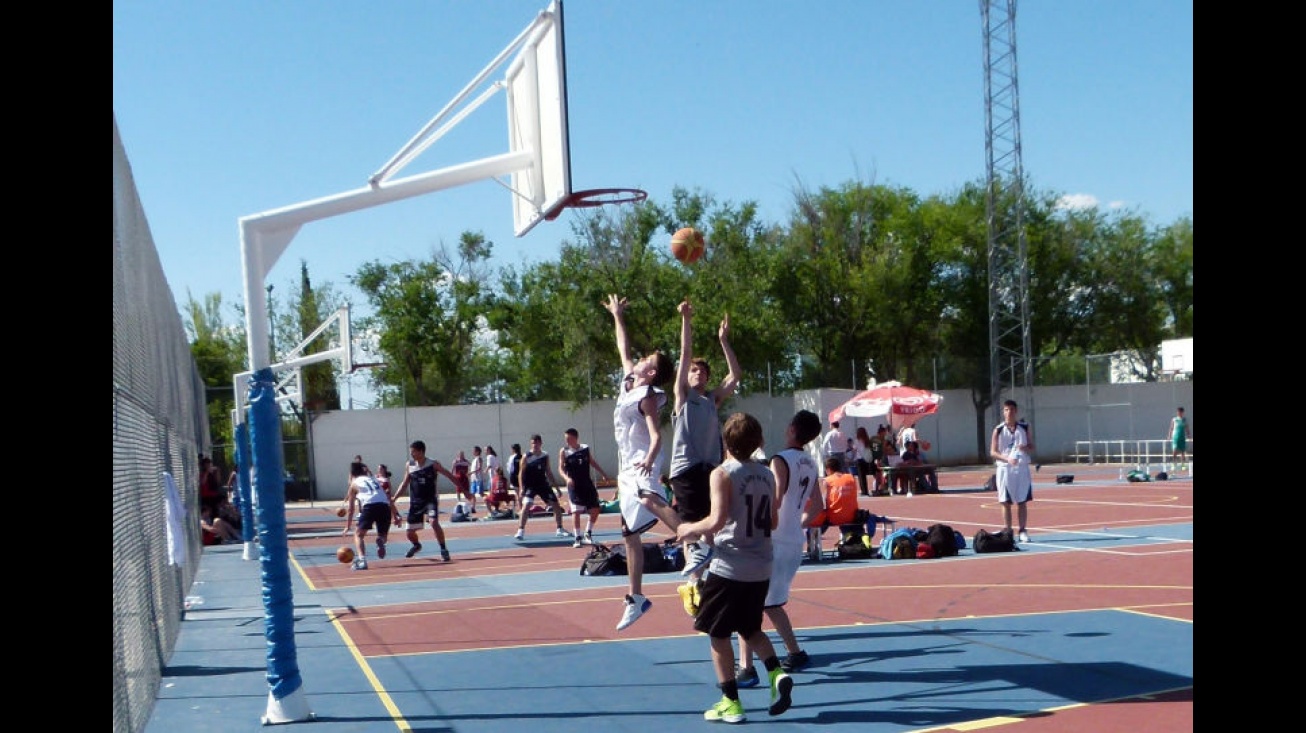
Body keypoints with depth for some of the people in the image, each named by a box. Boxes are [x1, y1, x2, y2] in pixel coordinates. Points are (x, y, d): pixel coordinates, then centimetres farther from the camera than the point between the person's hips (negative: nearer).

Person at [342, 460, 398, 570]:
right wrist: (395, 515, 25)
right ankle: (381, 540, -15)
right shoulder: (374, 479, 31)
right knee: (383, 535, 22)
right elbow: (389, 499, 25)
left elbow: (351, 509, 21)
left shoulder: (354, 484, 21)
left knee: (358, 534, 13)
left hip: (369, 506, -3)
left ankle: (361, 560, -10)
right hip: (384, 506, 3)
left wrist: (348, 527, 27)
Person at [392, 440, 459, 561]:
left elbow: (449, 475, -4)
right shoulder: (409, 465, -1)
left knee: (434, 523, -27)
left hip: (431, 499, -4)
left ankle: (443, 550, -12)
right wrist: (394, 499, 4)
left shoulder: (433, 464, -10)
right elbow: (405, 484, 10)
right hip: (415, 502, 4)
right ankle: (417, 546, 42)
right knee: (410, 532, 7)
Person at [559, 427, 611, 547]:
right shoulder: (564, 451, -5)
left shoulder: (585, 448, 4)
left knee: (595, 509, 6)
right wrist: (566, 478, -25)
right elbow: (561, 468, -7)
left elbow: (592, 462, 17)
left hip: (587, 483, 4)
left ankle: (588, 534, 22)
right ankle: (578, 538, -3)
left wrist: (603, 473, 15)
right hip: (574, 485, -4)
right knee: (576, 511, -10)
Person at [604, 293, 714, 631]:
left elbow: (655, 435, -21)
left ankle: (698, 545, -51)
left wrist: (650, 458, -39)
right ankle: (635, 598, 17)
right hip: (627, 467, 9)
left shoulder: (648, 397, -11)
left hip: (643, 465, -9)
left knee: (649, 498, -40)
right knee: (630, 534, 10)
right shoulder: (628, 380, 11)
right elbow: (623, 349, 26)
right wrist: (617, 315, 32)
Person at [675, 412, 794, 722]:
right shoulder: (767, 475, 7)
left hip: (730, 567, -6)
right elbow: (773, 523, 12)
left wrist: (691, 529, -4)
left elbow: (717, 520, -21)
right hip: (761, 569, 6)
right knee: (751, 628, 23)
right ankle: (777, 674, 1)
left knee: (718, 634, 8)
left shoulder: (723, 474, -11)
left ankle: (731, 702, 9)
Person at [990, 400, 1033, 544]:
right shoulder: (999, 430, 0)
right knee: (1006, 503, 1)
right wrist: (1007, 458, -19)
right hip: (1005, 468, -2)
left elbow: (1031, 447, 12)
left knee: (1022, 502, 4)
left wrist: (1025, 448, -12)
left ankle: (1022, 531, 10)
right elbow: (993, 452, -2)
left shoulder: (1023, 428, 7)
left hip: (1022, 468, 2)